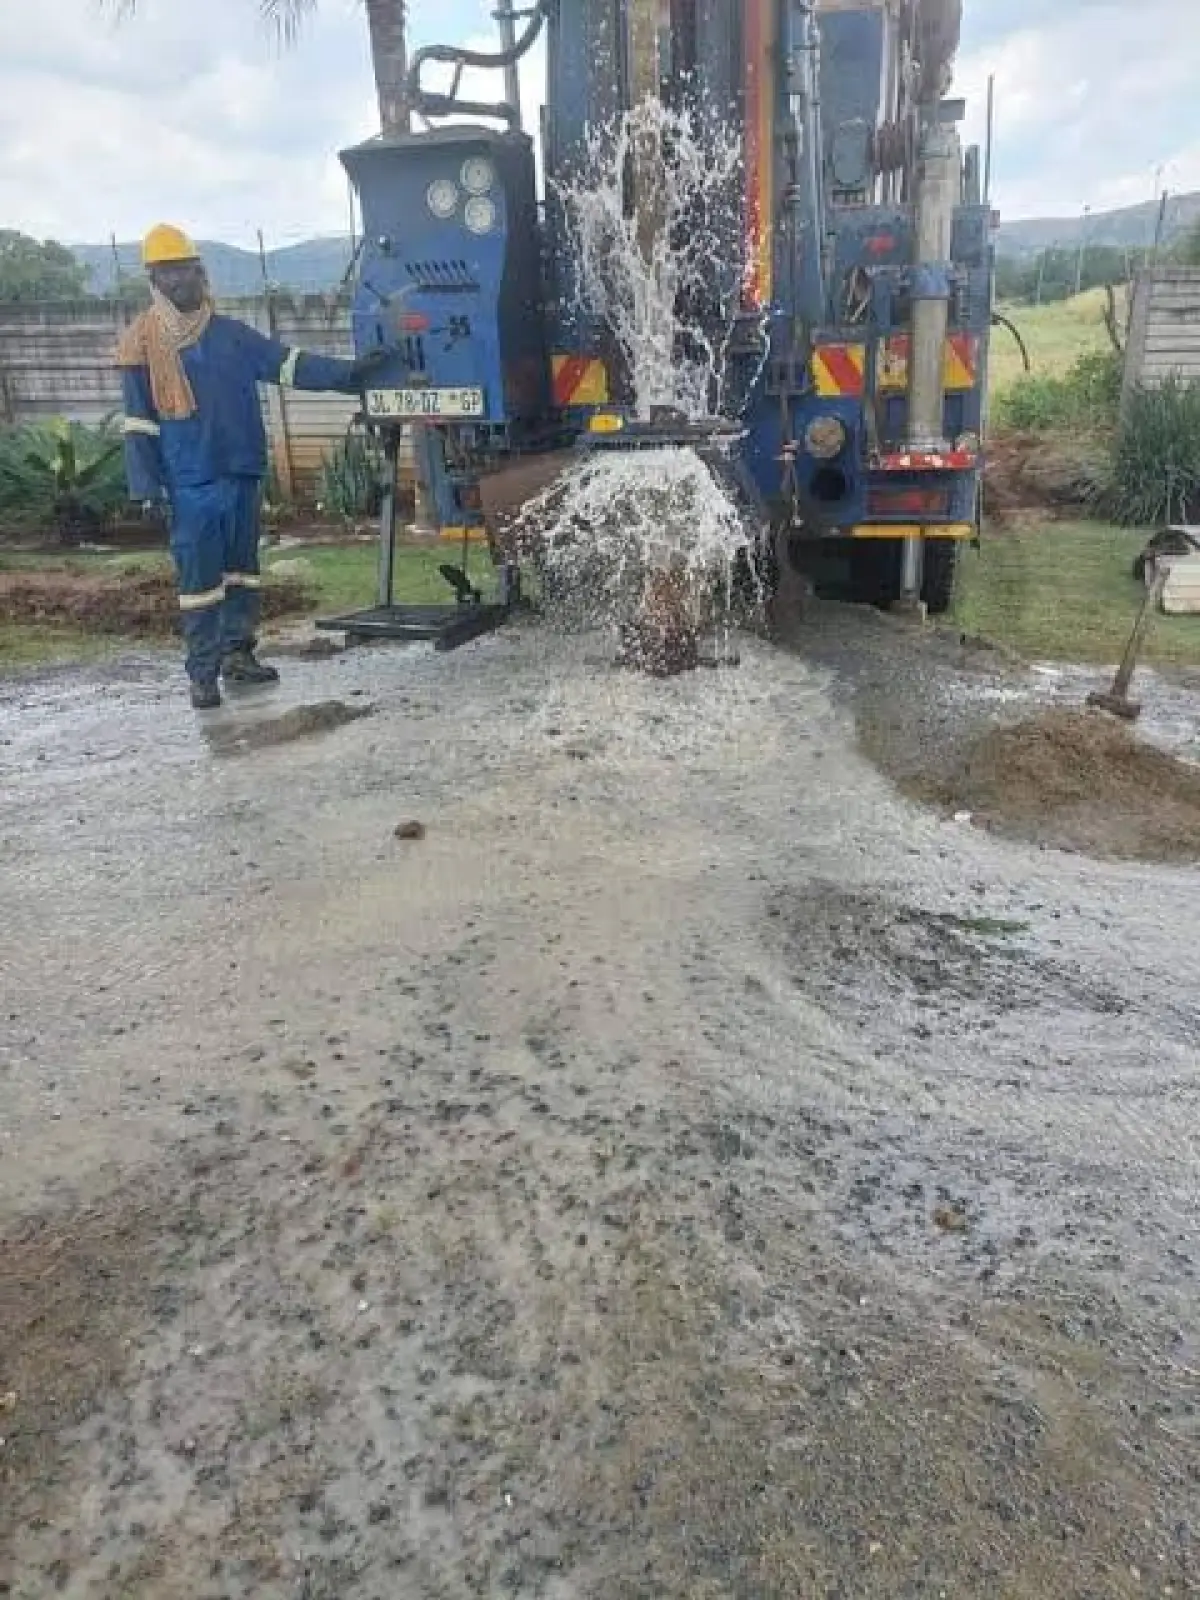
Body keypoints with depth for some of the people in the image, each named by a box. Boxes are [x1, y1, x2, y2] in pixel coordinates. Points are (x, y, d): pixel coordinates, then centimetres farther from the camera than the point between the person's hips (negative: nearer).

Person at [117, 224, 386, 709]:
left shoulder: (232, 333, 9)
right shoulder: (142, 343, 0)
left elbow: (289, 364, 2)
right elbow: (139, 420, -2)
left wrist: (347, 373, -10)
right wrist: (146, 487, -8)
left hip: (241, 472, 4)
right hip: (190, 481, -4)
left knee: (242, 567, 11)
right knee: (199, 576, -4)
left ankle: (238, 654, 22)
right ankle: (203, 671, 2)